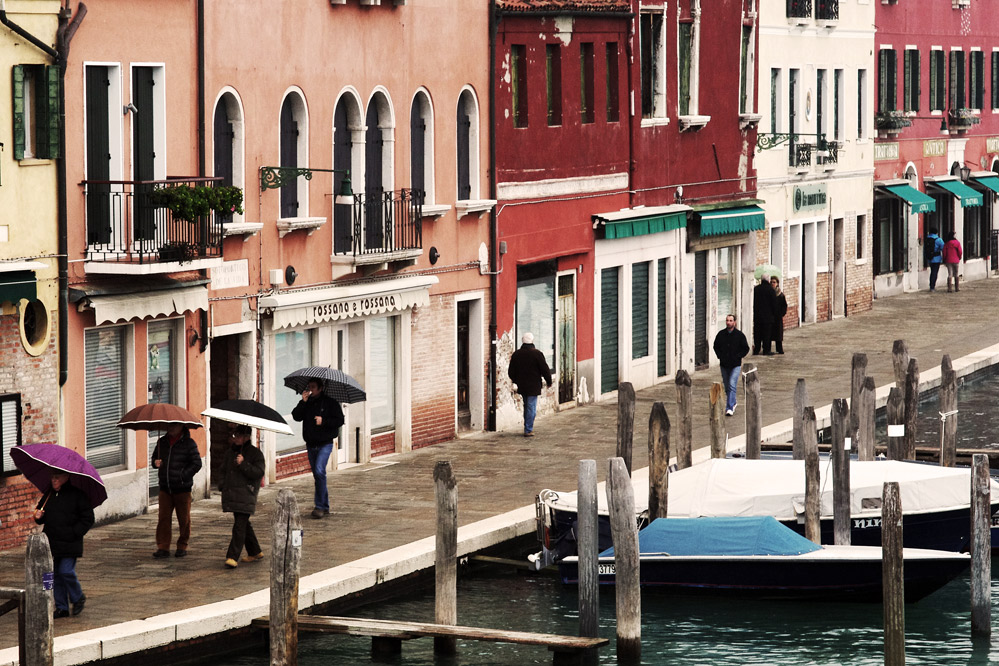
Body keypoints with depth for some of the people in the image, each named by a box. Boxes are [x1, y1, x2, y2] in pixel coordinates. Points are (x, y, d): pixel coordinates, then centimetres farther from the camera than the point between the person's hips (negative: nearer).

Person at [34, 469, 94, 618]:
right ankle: (61, 607, 14)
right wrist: (38, 517, -1)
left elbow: (87, 519, -4)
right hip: (52, 543, 6)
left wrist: (74, 533, -13)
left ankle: (78, 598, 14)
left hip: (69, 544, -6)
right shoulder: (49, 494, 11)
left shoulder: (77, 495, -6)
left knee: (66, 572, -12)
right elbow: (42, 513, 23)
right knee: (55, 575, 6)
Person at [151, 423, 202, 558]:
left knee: (184, 519, 5)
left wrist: (183, 475, -15)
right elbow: (155, 456, 24)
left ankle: (182, 546, 18)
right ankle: (163, 547, 1)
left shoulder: (189, 443, -6)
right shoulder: (162, 442, 9)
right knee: (163, 518, -1)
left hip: (182, 488, -4)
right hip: (165, 487, 4)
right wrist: (156, 462, -1)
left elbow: (197, 464, -7)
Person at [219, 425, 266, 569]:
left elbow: (259, 473, -11)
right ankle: (255, 551, 28)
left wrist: (243, 464, -21)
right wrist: (222, 484, 11)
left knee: (240, 526, -13)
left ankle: (232, 556, -19)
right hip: (231, 494, 7)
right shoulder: (230, 452, 17)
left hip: (246, 496, -7)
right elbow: (224, 469, 28)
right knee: (244, 524, 14)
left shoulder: (255, 453, -3)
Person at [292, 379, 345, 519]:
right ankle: (325, 507, 18)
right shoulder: (307, 403, 8)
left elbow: (339, 420, -3)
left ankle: (320, 506, -17)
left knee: (319, 471, -20)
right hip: (311, 444, 5)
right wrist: (303, 402, -14)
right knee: (317, 474, 9)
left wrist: (323, 421, -16)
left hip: (325, 444, -5)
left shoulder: (330, 403, -2)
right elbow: (296, 416, -4)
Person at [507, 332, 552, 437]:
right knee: (531, 408, -3)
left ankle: (528, 428, 24)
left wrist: (515, 381, 29)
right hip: (533, 386, -5)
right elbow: (545, 369, -10)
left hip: (522, 385, 5)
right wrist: (549, 381, 5)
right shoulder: (537, 353, -12)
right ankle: (528, 430, -5)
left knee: (526, 406, 19)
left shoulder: (516, 354, 4)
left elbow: (511, 372, 12)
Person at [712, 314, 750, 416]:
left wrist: (738, 357, -8)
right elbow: (716, 346, 16)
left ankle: (729, 408, -18)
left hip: (735, 365, -4)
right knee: (727, 387, 13)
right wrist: (720, 356, 2)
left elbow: (746, 348, 2)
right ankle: (733, 402, 36)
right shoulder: (721, 334, 4)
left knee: (732, 385, -15)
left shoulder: (739, 335, -4)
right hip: (724, 365, 4)